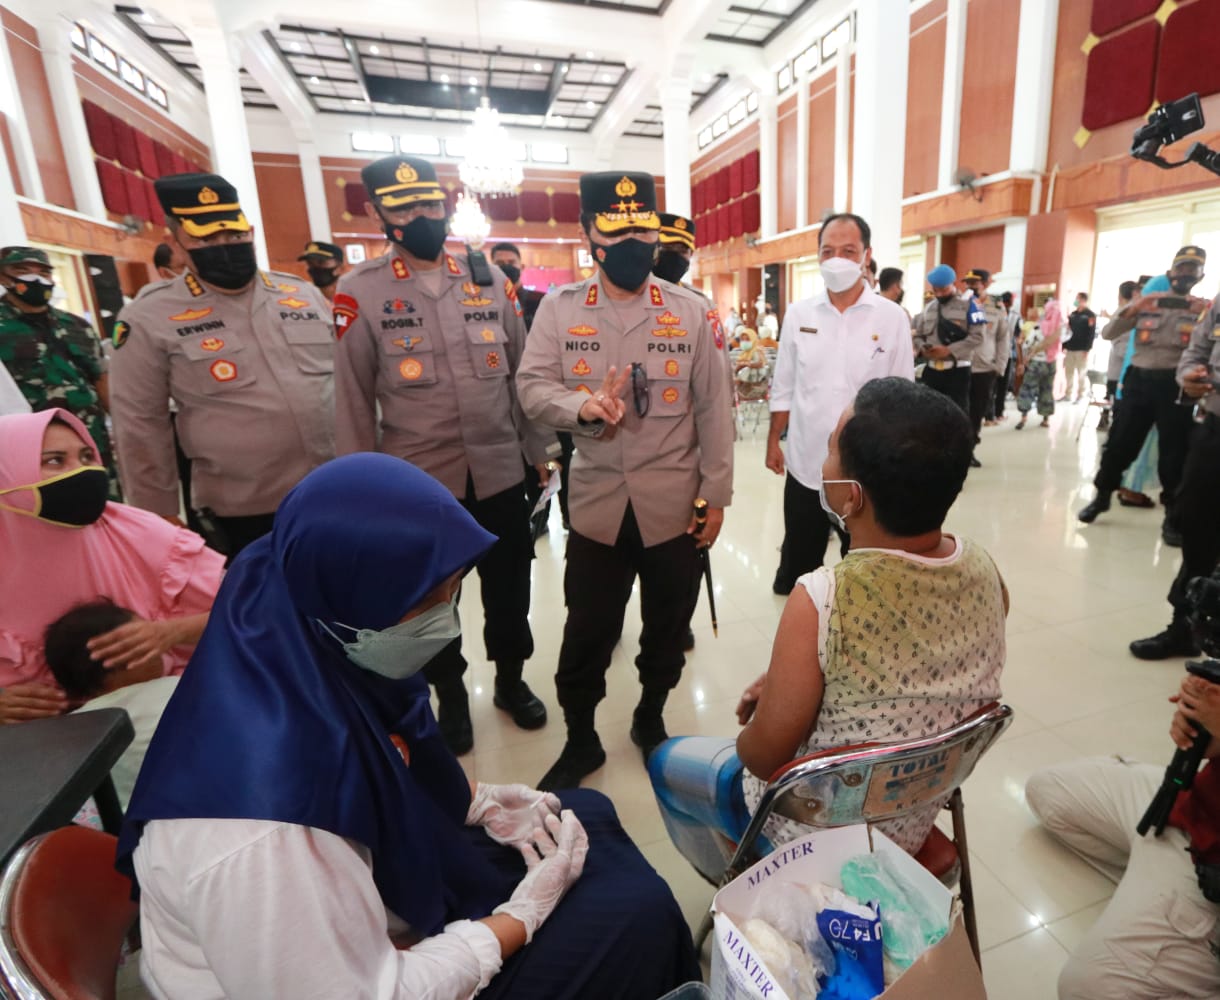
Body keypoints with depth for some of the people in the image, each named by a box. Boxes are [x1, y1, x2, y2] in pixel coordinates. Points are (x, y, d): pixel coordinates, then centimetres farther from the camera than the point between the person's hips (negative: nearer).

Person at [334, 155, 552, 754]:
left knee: (509, 586, 14)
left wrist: (537, 447, 9)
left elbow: (522, 371, 8)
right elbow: (352, 397, -3)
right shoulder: (360, 290, -4)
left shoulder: (491, 280, 4)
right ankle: (450, 694, 37)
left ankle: (511, 680, 39)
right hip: (416, 479, -2)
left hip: (499, 470, 2)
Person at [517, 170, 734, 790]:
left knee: (667, 626, 16)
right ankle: (580, 740, 33)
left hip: (674, 505, 1)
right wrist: (583, 405, -26)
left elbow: (713, 409, -1)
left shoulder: (693, 312, 0)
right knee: (587, 632, 9)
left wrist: (716, 494, -3)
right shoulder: (559, 308, 1)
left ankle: (650, 719, 42)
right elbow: (531, 386, -5)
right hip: (596, 504, 0)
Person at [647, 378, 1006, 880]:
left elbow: (765, 755, -22)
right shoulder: (984, 571, -16)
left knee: (666, 761, 20)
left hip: (819, 834, -5)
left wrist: (760, 714, -1)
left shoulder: (824, 599, -36)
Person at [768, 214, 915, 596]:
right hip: (805, 464, 2)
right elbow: (783, 389, 7)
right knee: (798, 564, 16)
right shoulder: (798, 313, 1)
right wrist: (773, 442, 6)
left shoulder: (892, 317, -4)